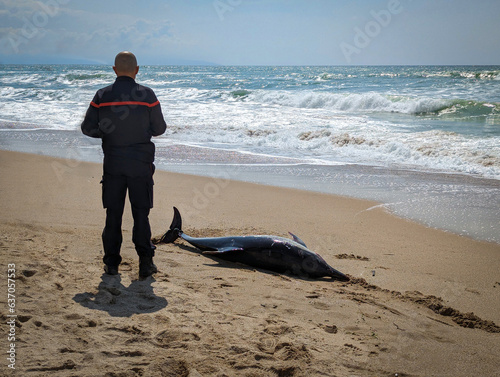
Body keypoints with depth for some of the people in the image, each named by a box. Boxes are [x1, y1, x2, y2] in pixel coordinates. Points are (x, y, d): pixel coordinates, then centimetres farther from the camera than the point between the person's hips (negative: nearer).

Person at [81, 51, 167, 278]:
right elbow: (159, 129, -1)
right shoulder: (147, 95, -7)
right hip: (141, 164, -1)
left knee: (113, 214, 10)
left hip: (112, 163, 1)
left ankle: (112, 264, 14)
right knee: (141, 213, 7)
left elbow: (87, 128, 0)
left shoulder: (102, 96, -3)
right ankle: (145, 263, 4)